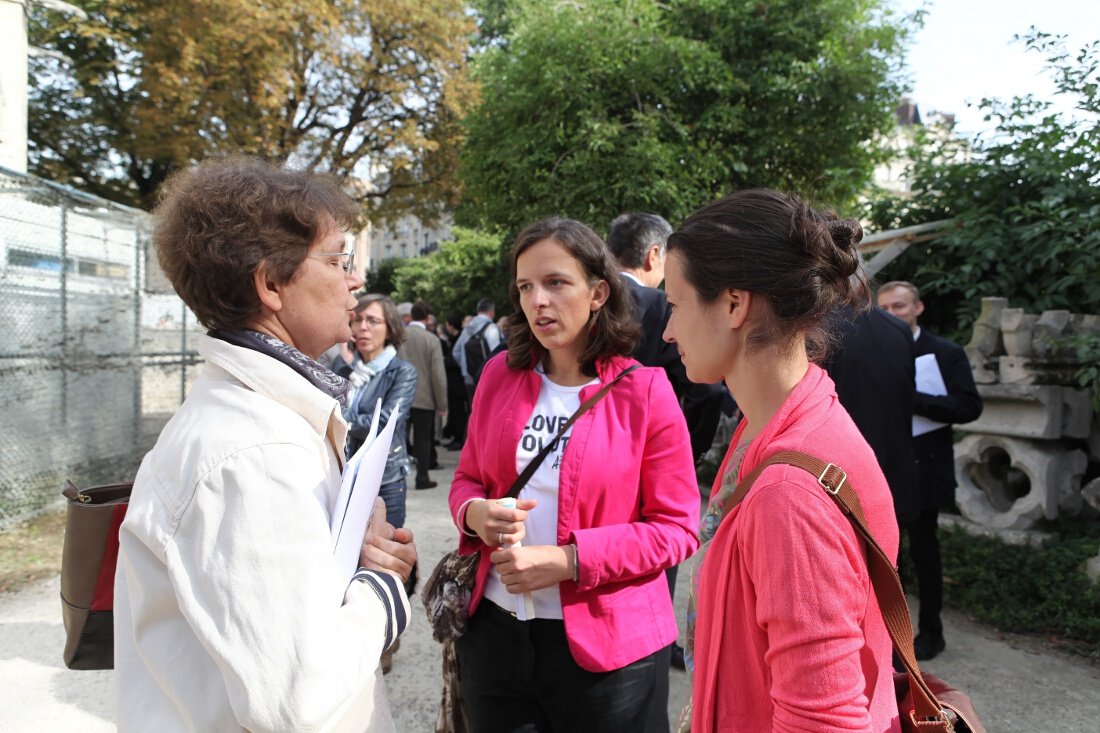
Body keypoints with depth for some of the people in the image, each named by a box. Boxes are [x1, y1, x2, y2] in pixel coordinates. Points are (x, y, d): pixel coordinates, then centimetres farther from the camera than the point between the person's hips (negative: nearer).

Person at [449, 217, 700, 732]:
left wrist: (567, 560, -21)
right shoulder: (500, 374, 0)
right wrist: (475, 513, -14)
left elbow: (677, 529, -11)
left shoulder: (645, 390, -11)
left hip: (604, 643, -3)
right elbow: (467, 479, 10)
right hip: (494, 631, 4)